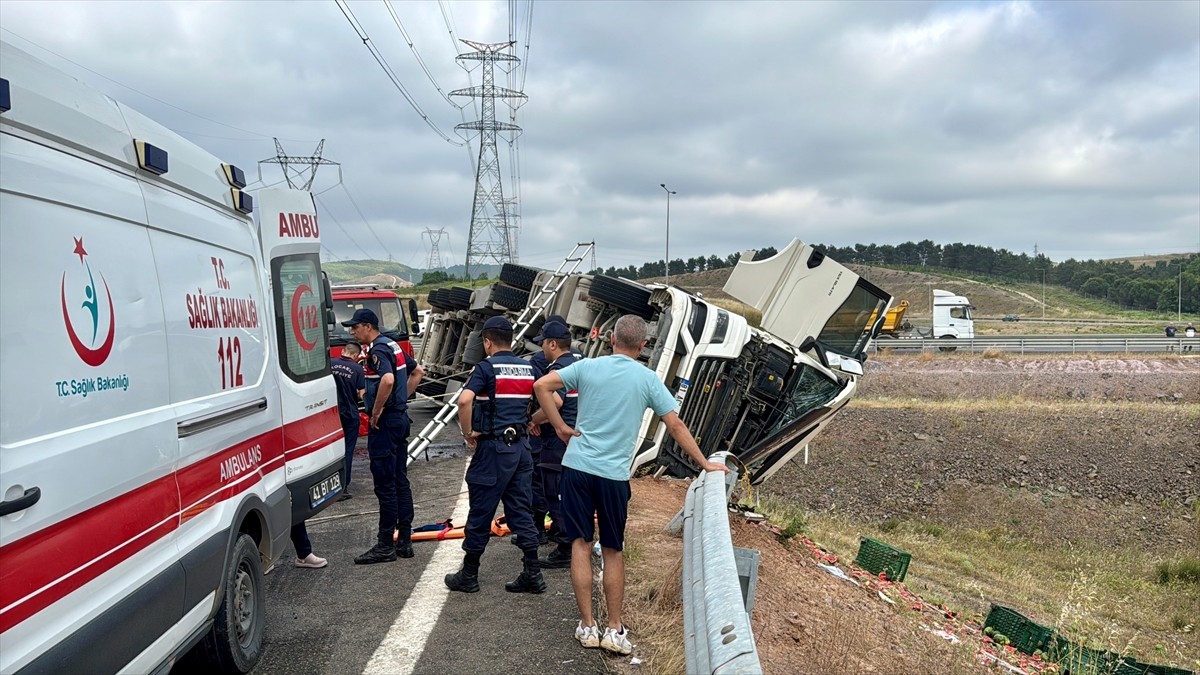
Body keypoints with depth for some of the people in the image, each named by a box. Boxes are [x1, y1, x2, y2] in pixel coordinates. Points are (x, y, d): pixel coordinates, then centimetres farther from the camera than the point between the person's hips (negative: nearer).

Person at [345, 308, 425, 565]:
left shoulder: (377, 350, -15)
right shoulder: (393, 346, 14)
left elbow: (387, 380, -33)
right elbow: (418, 371, 25)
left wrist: (376, 412, -22)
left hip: (385, 422, -10)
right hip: (400, 418, 10)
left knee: (385, 485, -4)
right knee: (400, 481, 11)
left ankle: (386, 545, 1)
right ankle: (404, 541, 17)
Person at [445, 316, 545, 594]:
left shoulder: (486, 368, -10)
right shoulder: (528, 368, 8)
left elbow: (464, 400, -26)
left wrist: (468, 432, -13)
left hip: (493, 448, -6)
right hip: (520, 446, 6)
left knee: (480, 513, 4)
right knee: (521, 511, 11)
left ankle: (468, 576, 15)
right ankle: (533, 574, 12)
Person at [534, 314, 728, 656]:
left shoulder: (588, 366, 1)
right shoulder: (648, 379, -1)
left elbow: (541, 386, -7)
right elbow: (676, 426, -1)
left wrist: (560, 427, 1)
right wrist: (705, 464, 8)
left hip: (577, 467, 1)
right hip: (614, 476, -1)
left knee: (581, 545, 8)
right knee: (612, 551, 11)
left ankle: (587, 626, 13)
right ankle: (614, 629, 13)